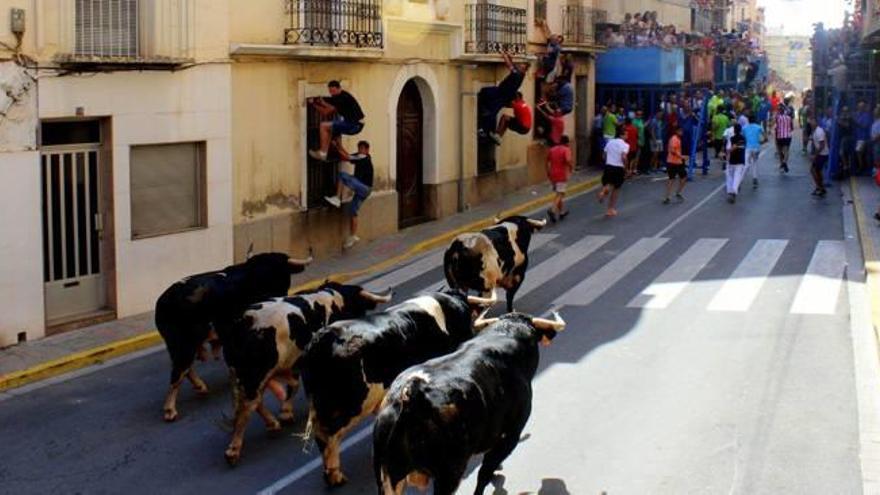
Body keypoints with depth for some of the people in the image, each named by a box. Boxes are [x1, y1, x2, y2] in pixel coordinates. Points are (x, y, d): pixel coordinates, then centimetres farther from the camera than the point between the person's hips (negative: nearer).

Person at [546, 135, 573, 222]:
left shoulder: (552, 149, 10)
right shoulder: (566, 150, -8)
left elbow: (547, 162, 14)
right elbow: (568, 161, -24)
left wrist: (548, 173, 22)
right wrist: (571, 167, -4)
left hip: (552, 175, 6)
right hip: (562, 175, -6)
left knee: (560, 193, 20)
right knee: (559, 194, -6)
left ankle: (562, 212, 28)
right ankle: (552, 209, -27)